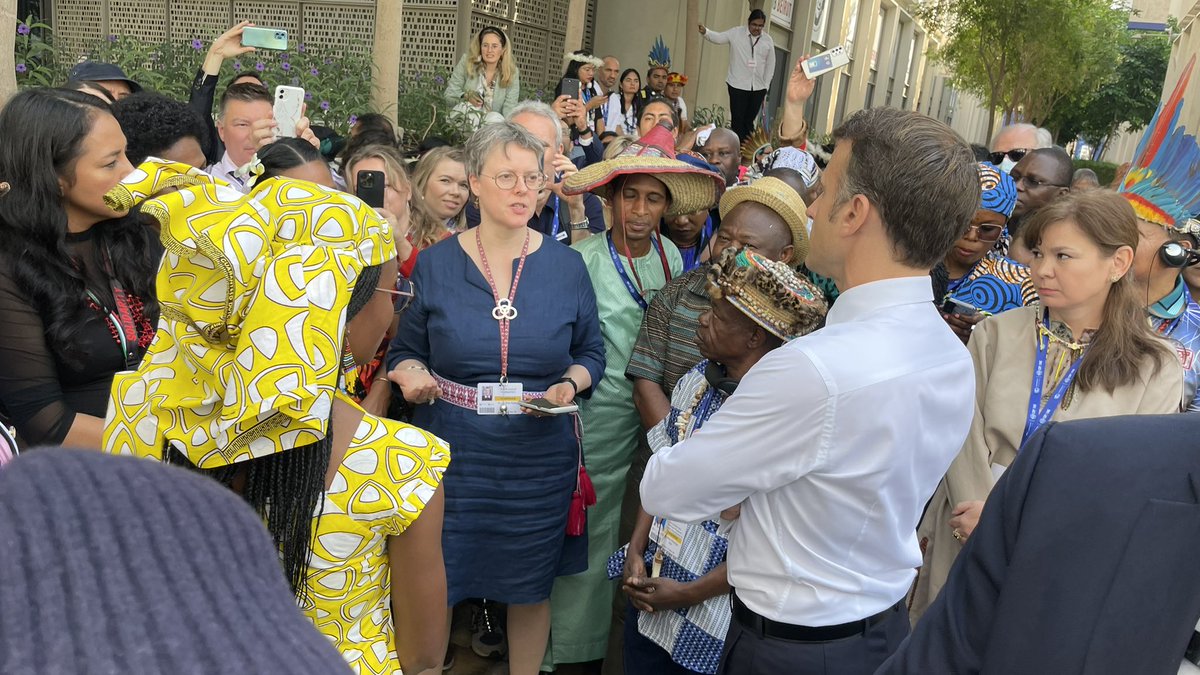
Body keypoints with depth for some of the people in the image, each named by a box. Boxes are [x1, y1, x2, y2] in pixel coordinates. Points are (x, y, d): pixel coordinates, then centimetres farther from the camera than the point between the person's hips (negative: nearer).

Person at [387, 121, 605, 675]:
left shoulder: (566, 266, 0)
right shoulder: (434, 264, -1)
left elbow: (590, 353, 8)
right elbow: (405, 351, 6)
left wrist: (571, 385, -12)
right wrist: (410, 375, -15)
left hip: (539, 458, 1)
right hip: (449, 455, 0)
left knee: (530, 587, 15)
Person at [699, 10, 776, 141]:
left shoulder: (768, 40, 5)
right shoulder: (736, 33, -3)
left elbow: (770, 66, 10)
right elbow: (718, 38, -15)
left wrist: (765, 87, 7)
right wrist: (705, 32, -36)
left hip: (758, 87, 3)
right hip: (738, 85, -3)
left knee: (749, 120, 9)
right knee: (738, 120, -1)